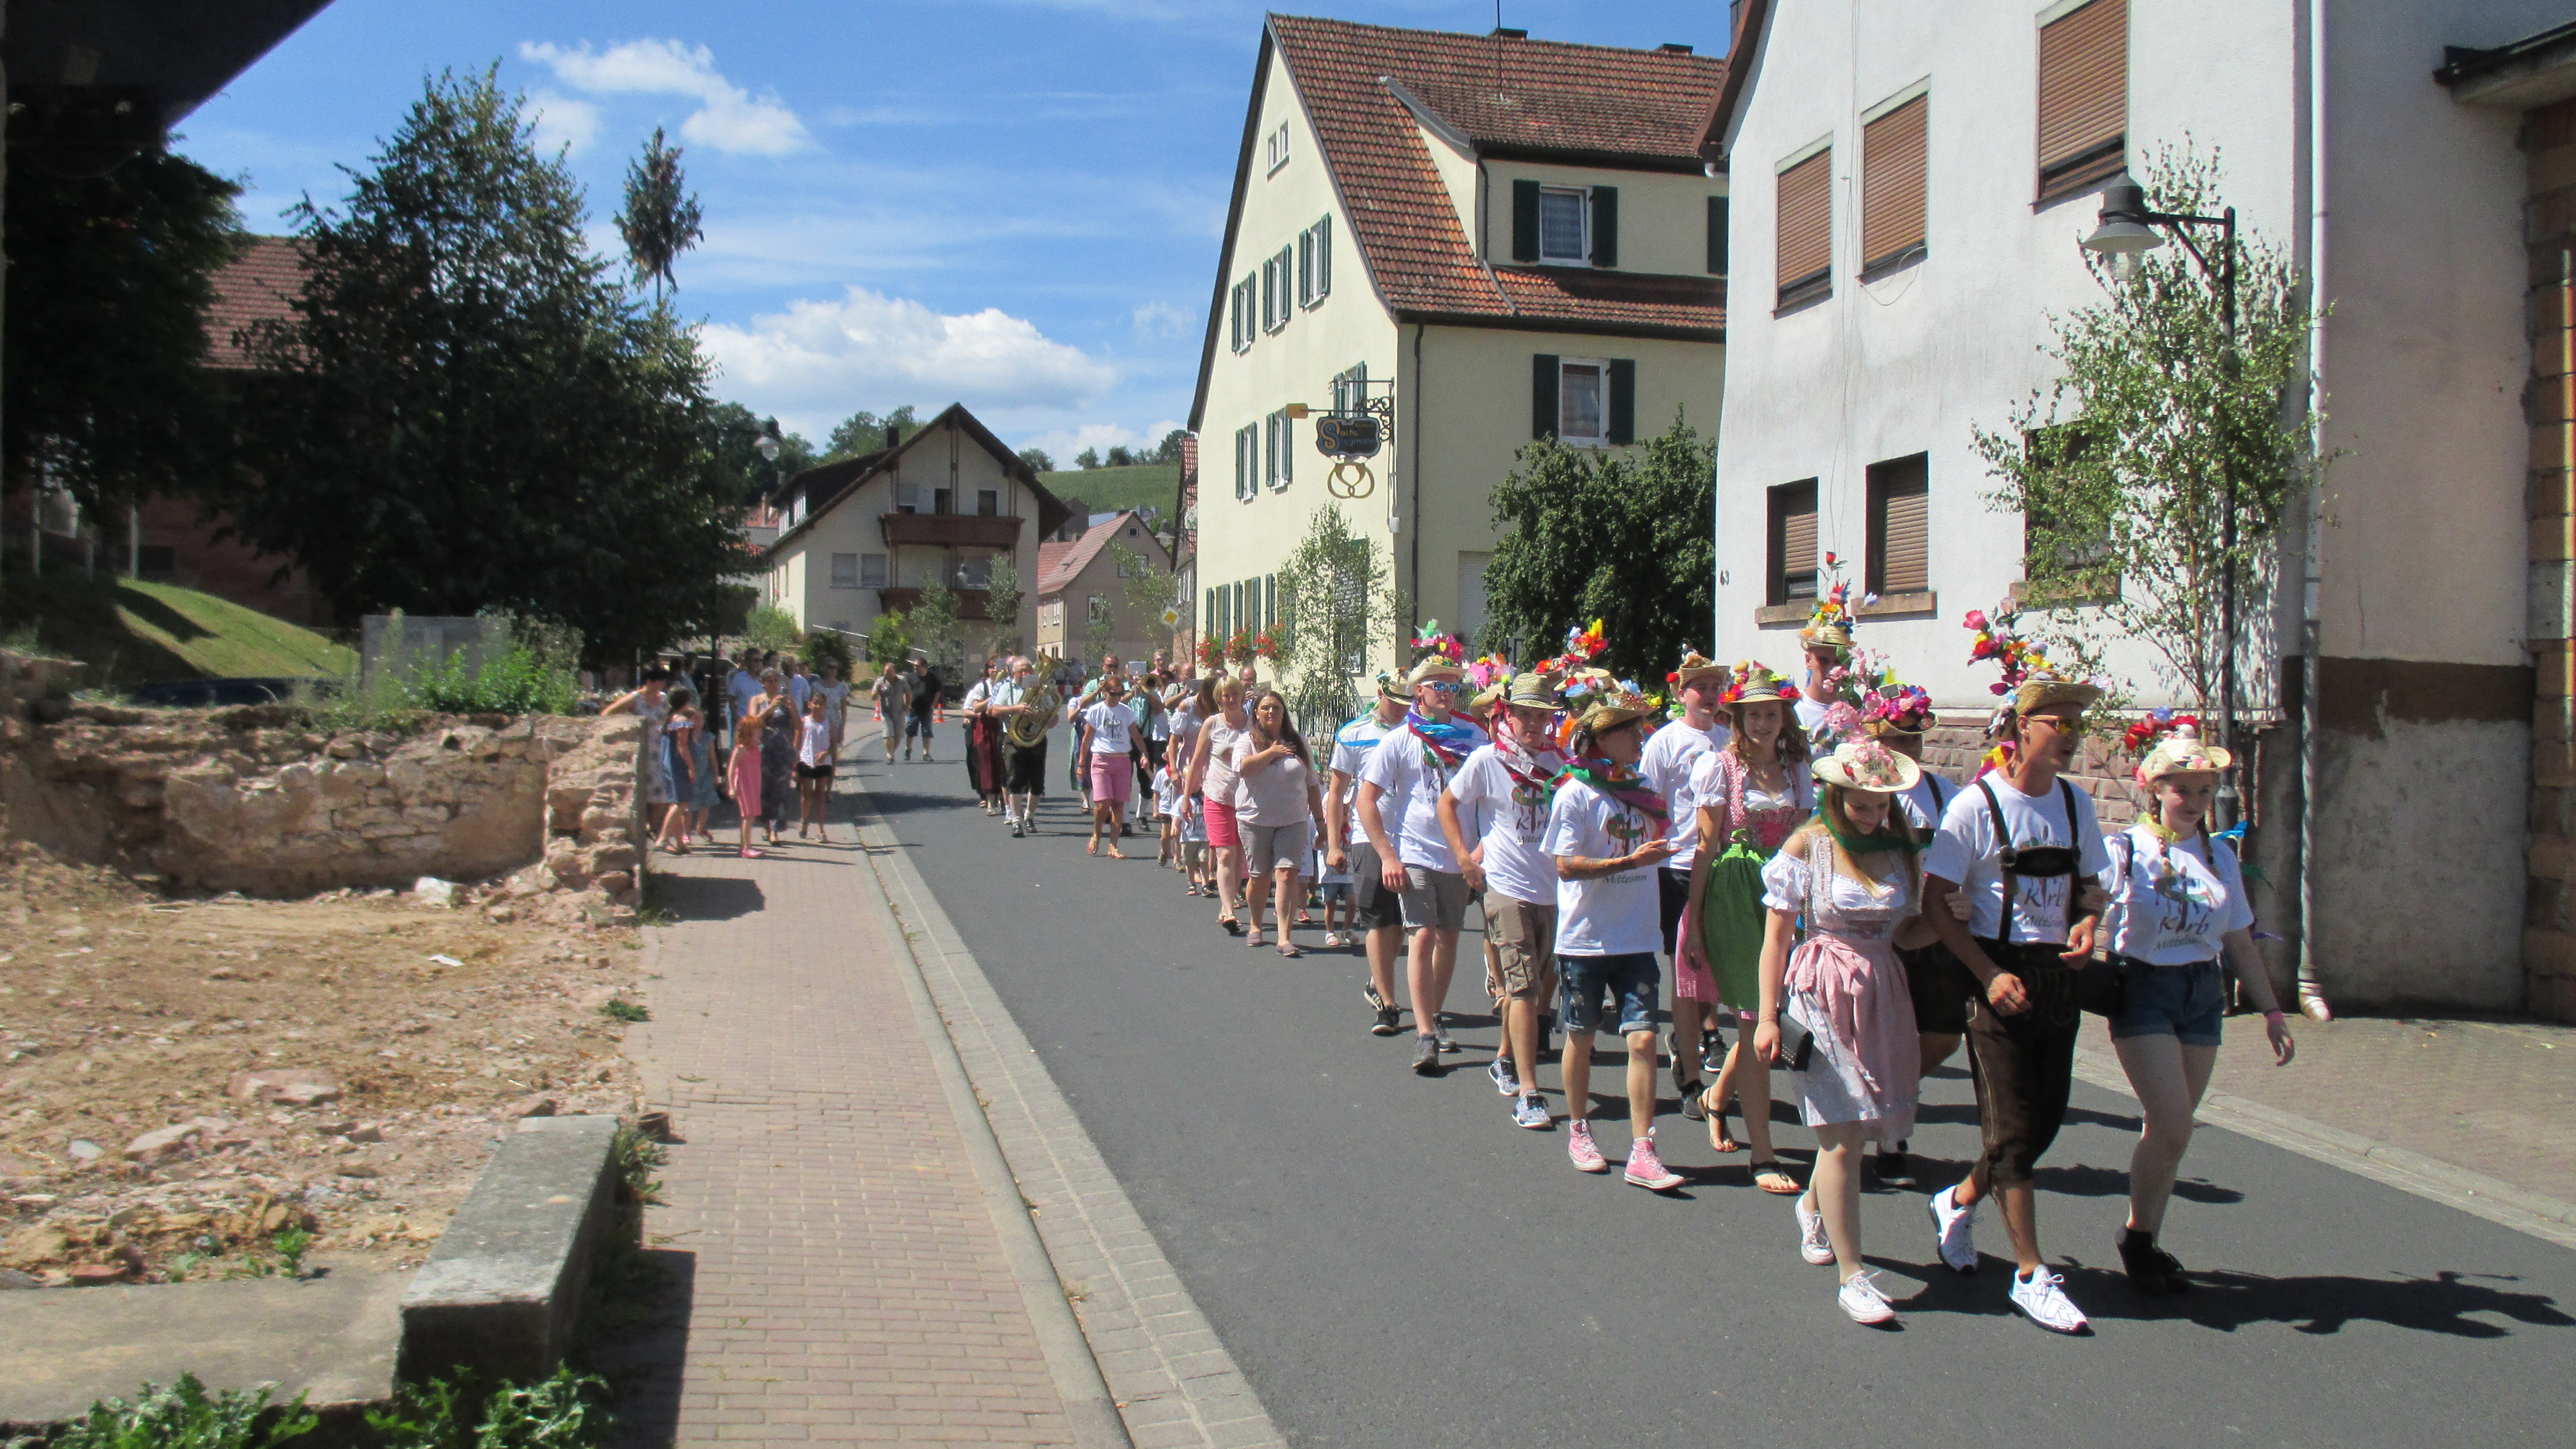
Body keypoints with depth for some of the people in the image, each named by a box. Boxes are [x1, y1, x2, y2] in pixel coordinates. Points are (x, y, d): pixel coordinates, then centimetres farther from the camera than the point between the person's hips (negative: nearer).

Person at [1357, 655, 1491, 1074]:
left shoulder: (1473, 737, 5)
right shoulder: (1399, 741, -3)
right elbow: (1367, 800, -4)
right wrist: (1388, 857, -11)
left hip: (1459, 856, 4)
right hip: (1414, 855, -3)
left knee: (1449, 937, 12)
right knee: (1424, 936, -12)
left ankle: (1435, 1016, 30)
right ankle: (1424, 1034, -11)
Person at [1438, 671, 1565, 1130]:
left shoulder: (1557, 761, 7)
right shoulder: (1487, 759, -5)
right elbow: (1448, 803, 5)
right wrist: (1465, 857, -2)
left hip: (1554, 889, 5)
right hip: (1508, 889, -5)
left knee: (1544, 984, 15)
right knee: (1524, 988, -10)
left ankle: (1506, 1059, 37)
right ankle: (1527, 1095, -10)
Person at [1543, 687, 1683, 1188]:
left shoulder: (1642, 790, 8)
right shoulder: (1575, 793, -9)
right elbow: (1567, 865, -16)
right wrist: (1631, 861, -23)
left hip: (1636, 937, 4)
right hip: (1586, 937, -4)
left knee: (1642, 1038, -4)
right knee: (1581, 1035, 10)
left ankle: (1642, 1152, -1)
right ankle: (1578, 1133, 29)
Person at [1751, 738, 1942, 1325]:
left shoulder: (1899, 848, 7)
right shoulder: (1807, 846, -5)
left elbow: (1904, 932, 13)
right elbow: (1776, 934, -4)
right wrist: (1767, 1015, -8)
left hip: (1883, 992, 5)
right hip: (1821, 993, -4)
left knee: (1855, 1128, 11)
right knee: (1843, 1135, -7)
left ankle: (1813, 1205, 43)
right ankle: (1853, 1276, -1)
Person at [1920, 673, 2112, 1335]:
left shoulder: (2075, 803, 7)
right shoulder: (1976, 804, -11)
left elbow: (2088, 884, 18)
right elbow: (1935, 902, -11)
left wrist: (2085, 925, -5)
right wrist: (1989, 975, -18)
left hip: (2058, 978, 6)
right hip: (1999, 972, -6)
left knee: (2044, 1120, 11)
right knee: (2015, 1128, -2)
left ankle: (1959, 1200, 36)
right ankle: (2031, 1275, 8)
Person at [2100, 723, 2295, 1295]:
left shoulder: (2219, 856, 11)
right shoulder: (2126, 850, -5)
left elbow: (2240, 944, 17)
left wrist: (2272, 1012, 15)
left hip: (2203, 993, 5)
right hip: (2143, 989, -5)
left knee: (2169, 1130, 6)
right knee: (2173, 1128, -12)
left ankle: (2147, 1244, 19)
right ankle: (2138, 1237, 9)